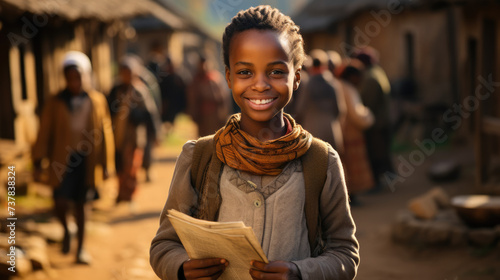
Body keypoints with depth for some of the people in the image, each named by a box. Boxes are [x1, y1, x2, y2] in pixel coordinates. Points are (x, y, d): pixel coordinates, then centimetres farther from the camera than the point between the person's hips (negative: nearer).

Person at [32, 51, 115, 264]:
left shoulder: (97, 100, 1)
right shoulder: (56, 103, -2)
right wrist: (38, 161, -3)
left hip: (88, 161, 1)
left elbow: (105, 132, 5)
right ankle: (65, 231, 26)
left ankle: (81, 247, 23)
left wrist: (107, 163, 6)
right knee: (61, 202, -7)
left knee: (82, 204, 9)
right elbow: (44, 133, -1)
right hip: (62, 160, -1)